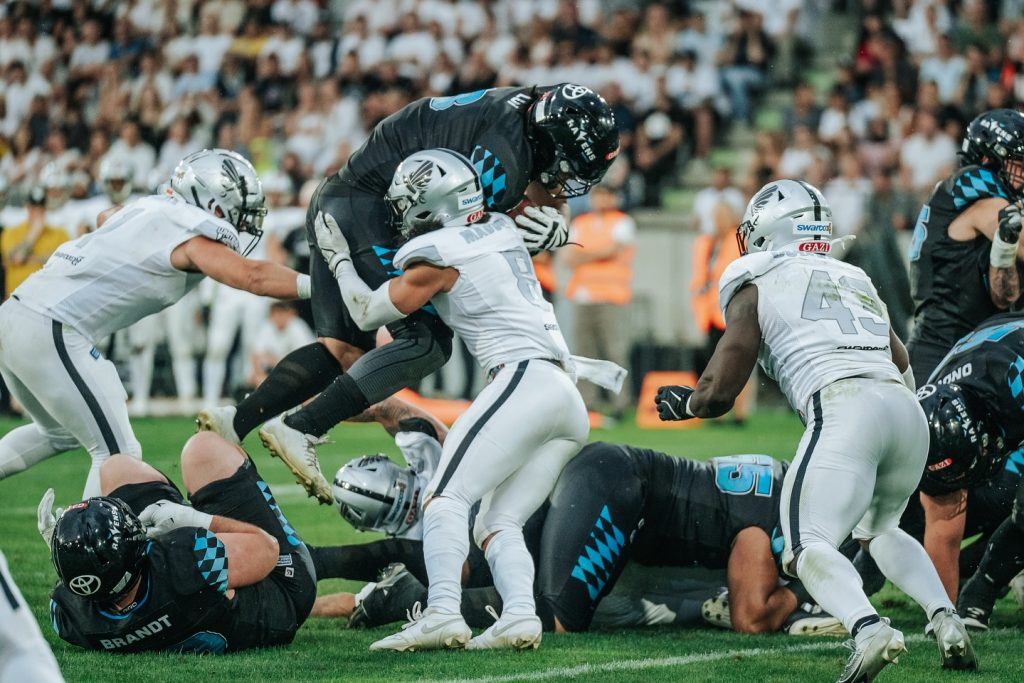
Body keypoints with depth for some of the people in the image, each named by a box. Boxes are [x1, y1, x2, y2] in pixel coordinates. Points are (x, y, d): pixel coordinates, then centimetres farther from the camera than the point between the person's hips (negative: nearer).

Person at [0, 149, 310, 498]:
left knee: (60, 433, 29)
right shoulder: (194, 233, -7)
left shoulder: (150, 206, 17)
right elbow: (253, 277, -21)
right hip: (52, 334, -9)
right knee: (117, 453, -3)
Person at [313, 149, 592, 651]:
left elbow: (367, 313, 13)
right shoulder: (501, 230, 20)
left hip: (523, 380, -8)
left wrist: (338, 257, 28)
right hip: (569, 400, 8)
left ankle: (442, 614, -32)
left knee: (447, 496, -15)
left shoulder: (438, 258, 0)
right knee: (497, 524, 7)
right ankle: (520, 617, -16)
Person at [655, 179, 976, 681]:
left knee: (808, 547, -7)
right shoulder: (858, 282, 29)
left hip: (843, 410, -6)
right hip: (908, 411, 6)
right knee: (878, 529, 28)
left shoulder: (756, 286, 12)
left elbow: (719, 393, 9)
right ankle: (945, 618, 6)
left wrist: (683, 403, 31)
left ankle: (868, 628, -36)